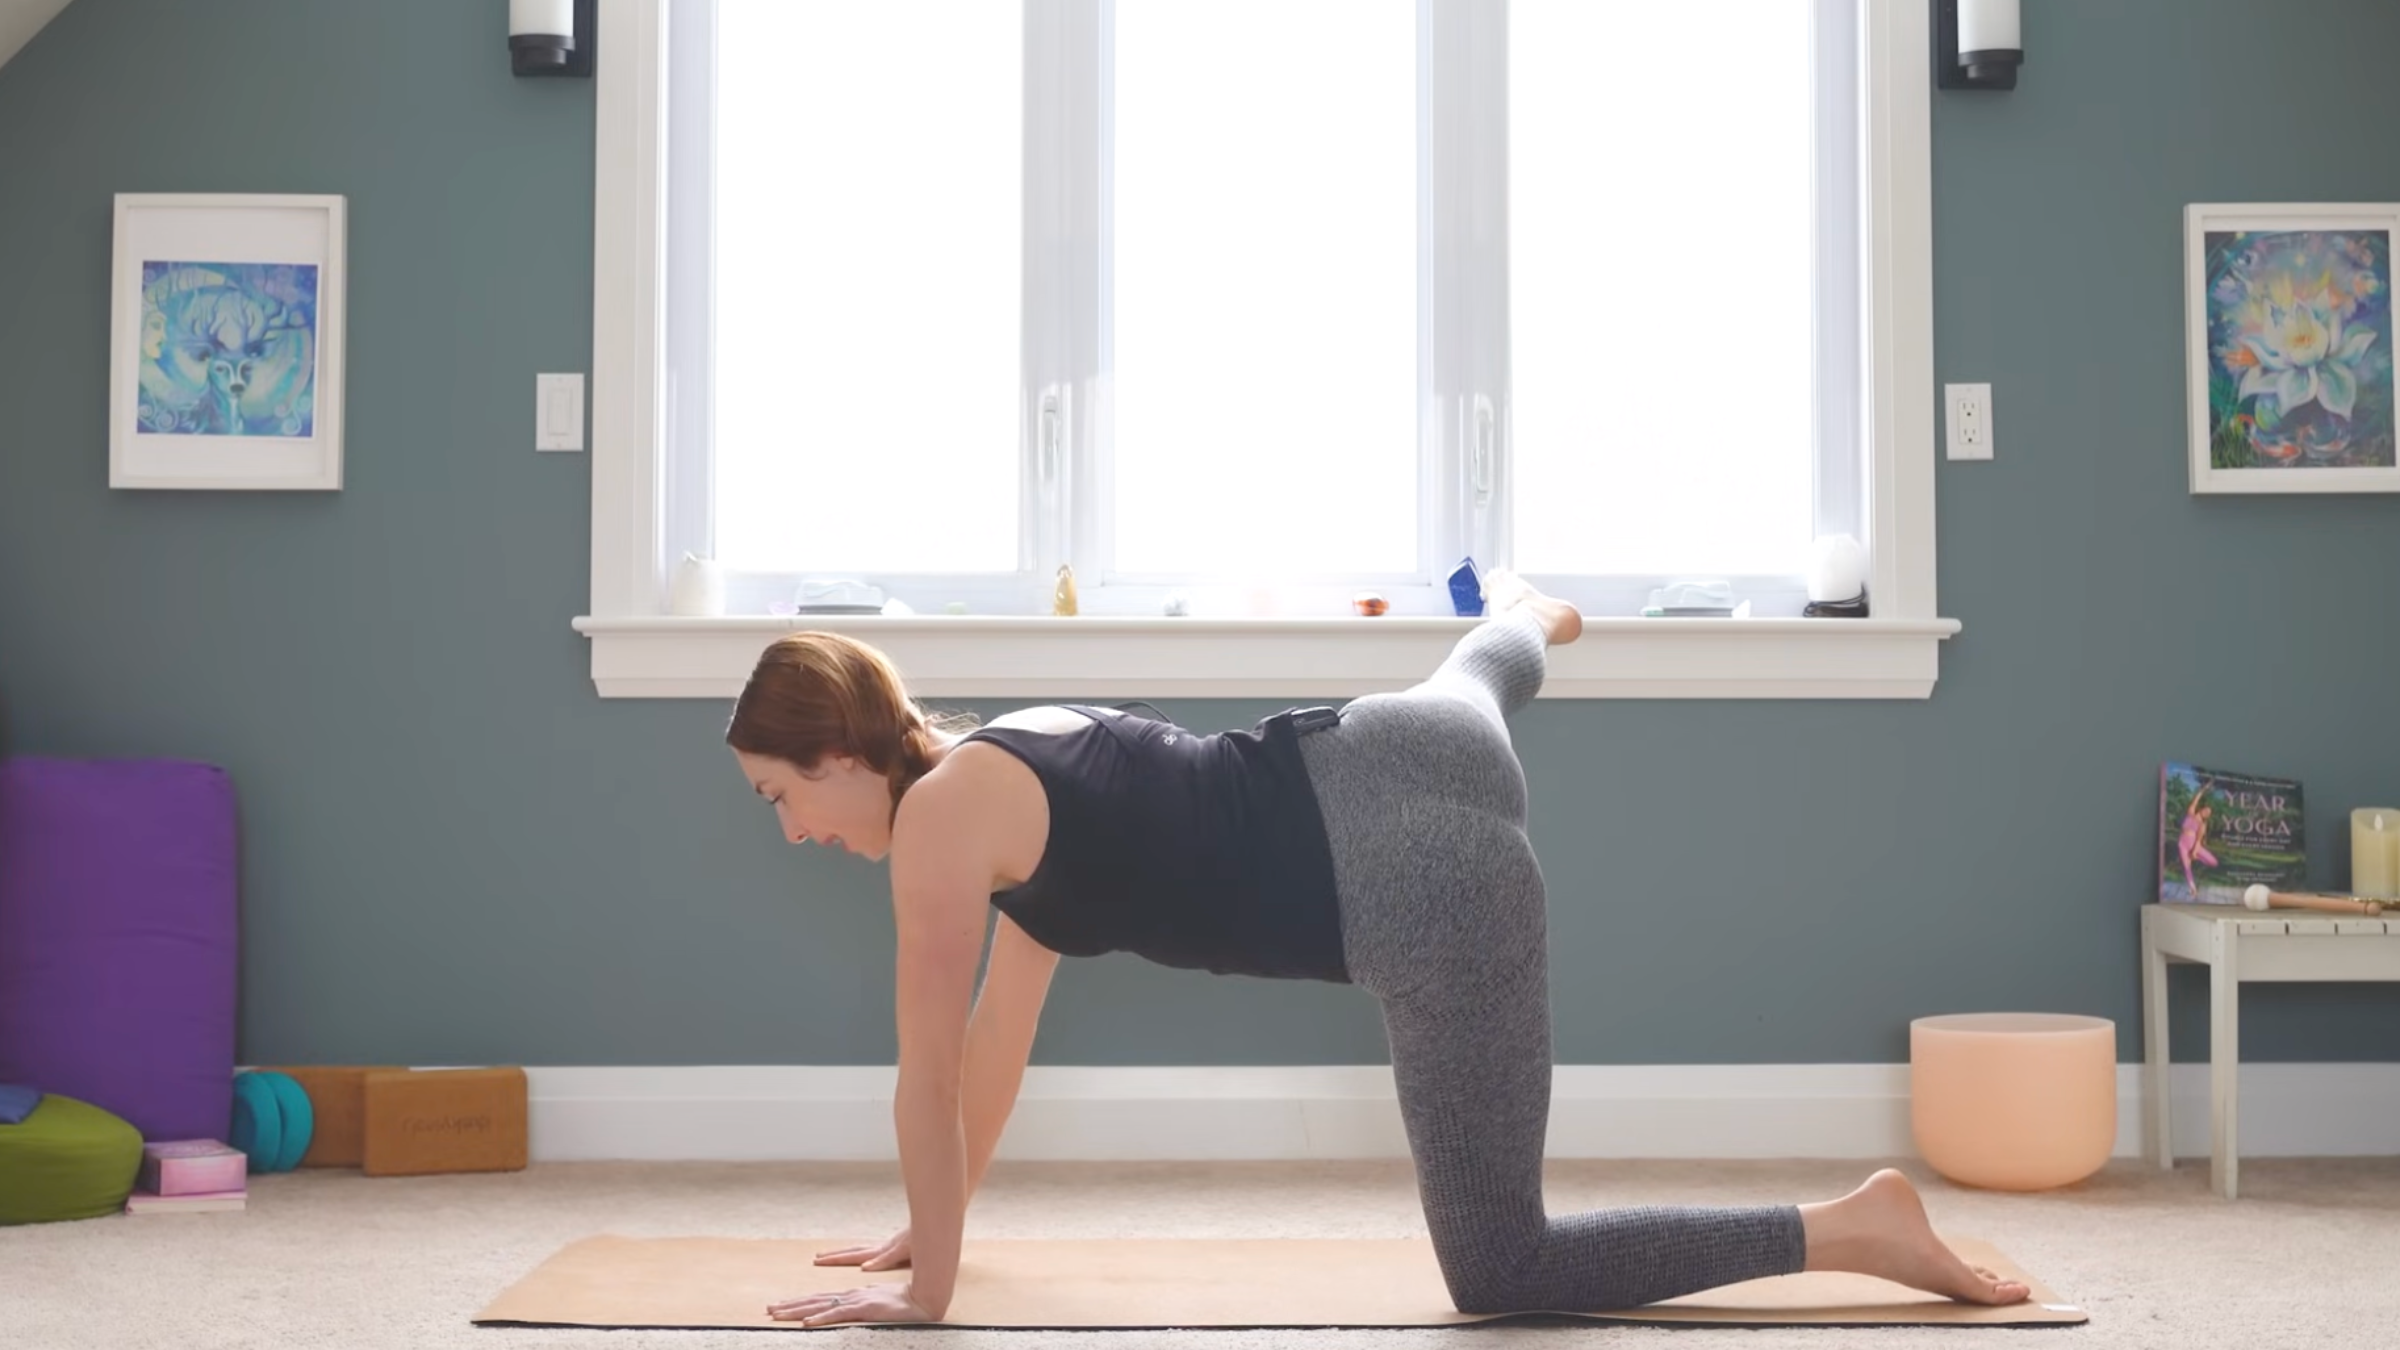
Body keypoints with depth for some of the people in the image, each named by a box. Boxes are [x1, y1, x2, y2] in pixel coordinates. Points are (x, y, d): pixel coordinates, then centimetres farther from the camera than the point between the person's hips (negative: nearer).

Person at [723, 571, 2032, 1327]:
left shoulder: (940, 818, -8)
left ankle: (1852, 1226, -5)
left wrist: (925, 1284, 6)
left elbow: (932, 1075, -3)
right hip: (1396, 758, 9)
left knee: (1504, 1272, -1)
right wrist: (933, 1219, 30)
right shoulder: (1010, 761, 17)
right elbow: (999, 1034, 25)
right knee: (1479, 677, 48)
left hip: (1429, 889, -9)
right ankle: (1528, 614, 80)